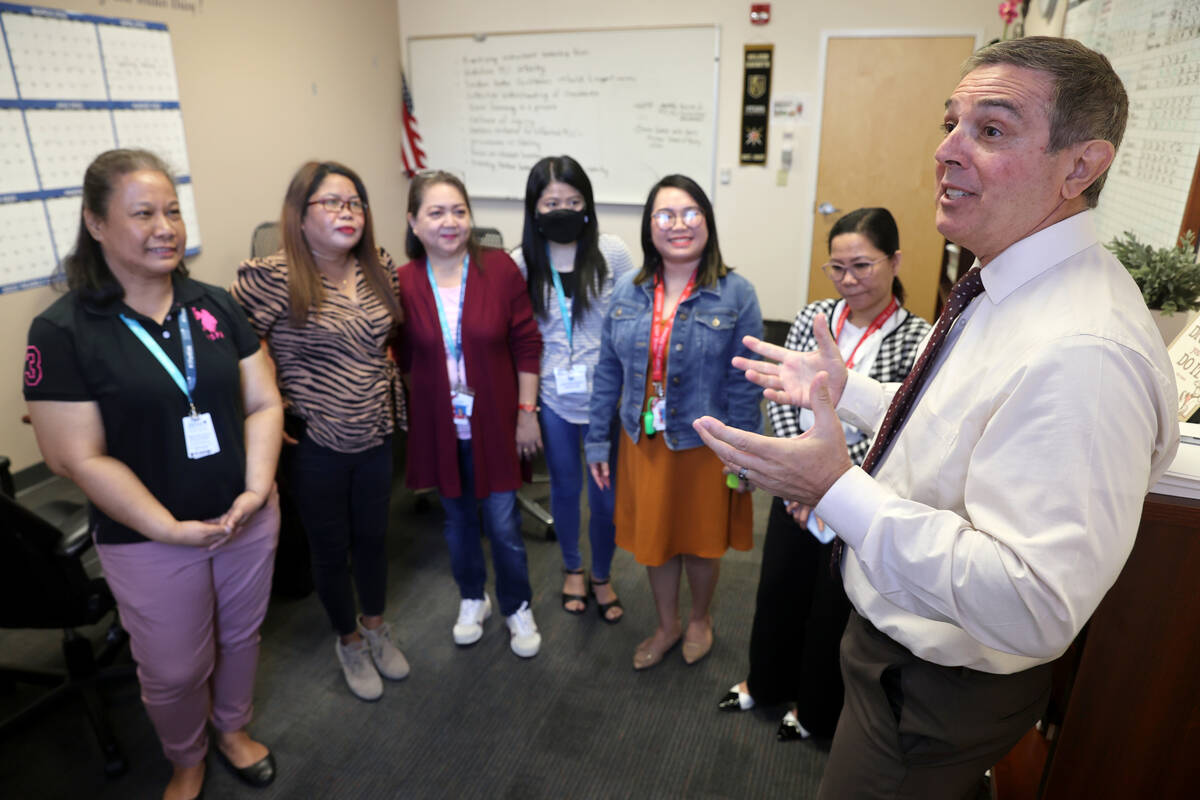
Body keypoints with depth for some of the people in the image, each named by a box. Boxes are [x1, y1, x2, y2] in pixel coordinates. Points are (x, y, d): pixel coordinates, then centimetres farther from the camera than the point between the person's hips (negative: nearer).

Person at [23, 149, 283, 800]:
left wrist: (258, 487, -15)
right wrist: (173, 529, -19)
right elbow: (77, 458, -14)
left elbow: (263, 404, -1)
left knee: (241, 635, 22)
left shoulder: (214, 306, -1)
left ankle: (232, 727, 51)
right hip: (150, 541, -3)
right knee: (174, 671, 15)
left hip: (249, 518, 4)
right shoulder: (62, 330, -12)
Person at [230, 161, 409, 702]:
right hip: (315, 446, -4)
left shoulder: (380, 268, -1)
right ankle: (348, 639, 39)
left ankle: (375, 626, 44)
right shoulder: (271, 277, -17)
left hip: (375, 436, 4)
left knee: (373, 536, 20)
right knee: (331, 547, 14)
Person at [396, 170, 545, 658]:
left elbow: (527, 346, -6)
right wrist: (422, 406, 3)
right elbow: (404, 359, 3)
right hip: (439, 427, 2)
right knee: (457, 518, 19)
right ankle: (472, 599, 42)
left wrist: (527, 412, -6)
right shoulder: (404, 282, -7)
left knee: (503, 523, 6)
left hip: (494, 423, -2)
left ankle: (517, 607, 32)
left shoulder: (499, 269, -11)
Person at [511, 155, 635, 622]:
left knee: (606, 494, 9)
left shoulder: (611, 252, -9)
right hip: (552, 399, 1)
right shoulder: (522, 262, -5)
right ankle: (572, 568, 44)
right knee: (565, 488, 19)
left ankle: (601, 575, 37)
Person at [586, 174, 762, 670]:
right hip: (643, 443, 3)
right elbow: (607, 373, 4)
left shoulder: (736, 295, -12)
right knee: (653, 540, 18)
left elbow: (744, 385, -11)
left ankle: (699, 620, 46)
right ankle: (667, 625, 43)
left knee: (701, 542, 16)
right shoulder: (628, 294, -1)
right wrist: (597, 442, 5)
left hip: (704, 446, -3)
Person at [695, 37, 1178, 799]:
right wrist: (846, 389, 4)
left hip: (943, 692, -9)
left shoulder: (1082, 352, -34)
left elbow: (1031, 609, -37)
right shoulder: (1006, 291, -1)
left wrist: (839, 489, -38)